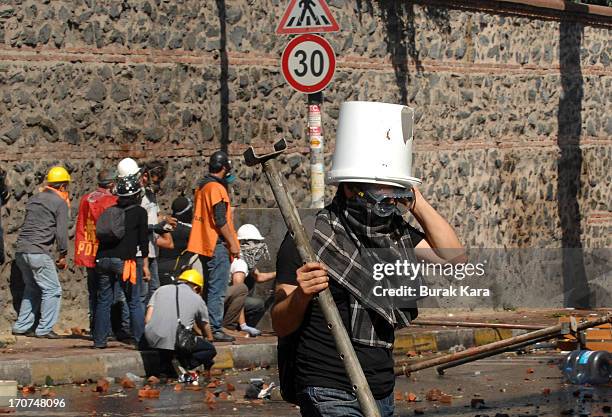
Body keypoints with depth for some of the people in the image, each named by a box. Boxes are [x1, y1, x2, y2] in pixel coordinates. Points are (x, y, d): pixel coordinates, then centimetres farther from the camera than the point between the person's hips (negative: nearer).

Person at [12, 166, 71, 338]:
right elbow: (61, 232, -8)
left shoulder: (34, 200, 19)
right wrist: (63, 255, 0)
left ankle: (22, 326, 17)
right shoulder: (60, 203, -3)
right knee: (52, 289, 0)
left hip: (20, 250, 8)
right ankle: (44, 329, -3)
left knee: (32, 288, 19)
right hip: (39, 252, -8)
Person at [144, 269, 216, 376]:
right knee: (210, 350, 18)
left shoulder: (162, 289, 20)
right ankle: (185, 365, -7)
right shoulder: (197, 299, 17)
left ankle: (165, 365, 13)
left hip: (152, 339, 3)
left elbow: (147, 319, 11)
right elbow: (209, 336, 29)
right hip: (178, 342, -3)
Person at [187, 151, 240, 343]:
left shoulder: (202, 187, 15)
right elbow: (220, 220, -19)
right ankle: (215, 329, -10)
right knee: (217, 290, -8)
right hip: (217, 245, -9)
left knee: (208, 289, 14)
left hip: (204, 245, 10)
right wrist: (232, 243, -14)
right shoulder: (217, 188, -13)